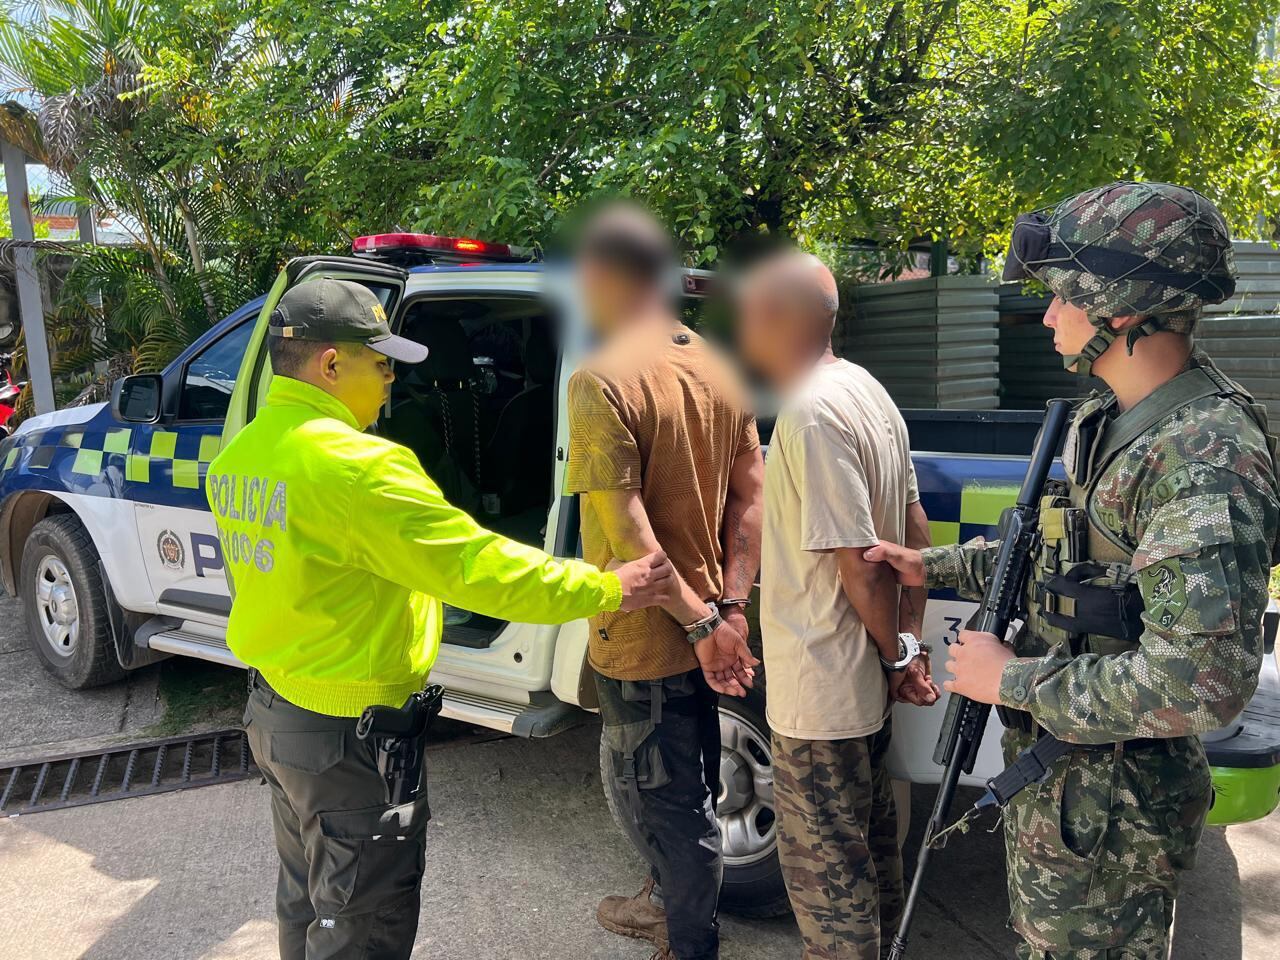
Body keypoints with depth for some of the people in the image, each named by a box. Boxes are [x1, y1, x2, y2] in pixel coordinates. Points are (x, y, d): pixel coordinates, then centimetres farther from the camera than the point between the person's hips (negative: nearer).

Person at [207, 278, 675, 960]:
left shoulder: (237, 457, 3)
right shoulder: (355, 465, -27)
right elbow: (476, 565, -27)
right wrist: (607, 589, -19)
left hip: (273, 710, 9)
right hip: (348, 731, -9)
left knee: (306, 899, 27)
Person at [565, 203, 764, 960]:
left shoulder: (602, 380, -20)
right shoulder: (718, 369, 3)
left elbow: (626, 527, -24)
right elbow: (751, 493, 2)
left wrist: (700, 621, -18)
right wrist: (730, 606, -2)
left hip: (644, 636, -8)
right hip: (703, 624, 8)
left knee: (672, 806, 10)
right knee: (688, 785, 25)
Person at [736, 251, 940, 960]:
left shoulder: (811, 412, -23)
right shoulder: (866, 390, 6)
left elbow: (859, 560, -23)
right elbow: (914, 526, 9)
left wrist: (896, 655, -9)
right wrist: (908, 641, 8)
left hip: (820, 694, -10)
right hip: (865, 683, 10)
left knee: (827, 871, 8)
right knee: (871, 838, 27)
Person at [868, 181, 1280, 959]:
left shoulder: (1208, 455, -28)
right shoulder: (1107, 423, 4)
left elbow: (1203, 683, -33)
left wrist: (1014, 681, -24)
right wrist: (937, 566, 15)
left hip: (1110, 806, -9)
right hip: (1055, 768, 9)